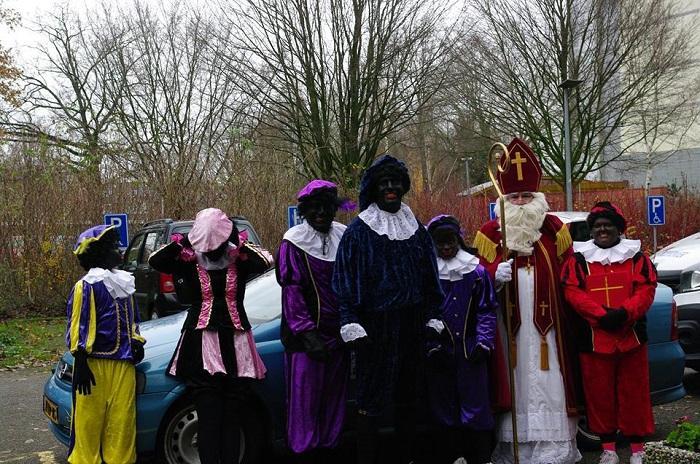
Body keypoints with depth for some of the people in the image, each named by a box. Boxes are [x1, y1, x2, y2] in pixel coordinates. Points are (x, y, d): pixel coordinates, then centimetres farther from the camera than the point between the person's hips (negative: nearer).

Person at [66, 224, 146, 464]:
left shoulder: (123, 283, 17)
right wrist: (80, 364, -14)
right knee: (89, 422, -3)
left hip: (124, 364, 7)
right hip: (95, 364, -6)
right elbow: (79, 327, -9)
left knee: (122, 422, 7)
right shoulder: (87, 286, -5)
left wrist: (136, 342, 10)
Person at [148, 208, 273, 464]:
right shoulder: (189, 261, 1)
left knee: (232, 418, 5)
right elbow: (154, 261, -13)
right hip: (201, 346, -1)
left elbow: (266, 261, -19)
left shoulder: (239, 260, 0)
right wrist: (182, 242, -21)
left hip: (235, 345, 1)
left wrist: (239, 241, -21)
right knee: (208, 418, -4)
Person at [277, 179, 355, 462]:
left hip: (338, 333, 5)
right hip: (306, 335, -4)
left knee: (334, 397, 10)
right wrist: (307, 333, -16)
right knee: (304, 399, -3)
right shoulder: (294, 243, -4)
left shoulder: (344, 238, 8)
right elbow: (291, 290, -9)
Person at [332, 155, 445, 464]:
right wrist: (351, 325, -14)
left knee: (408, 395, 12)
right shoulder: (358, 231, -2)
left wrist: (432, 318, 11)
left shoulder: (417, 230, 12)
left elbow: (430, 279, 16)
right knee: (370, 398, -3)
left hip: (412, 325, 5)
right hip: (375, 327, -4)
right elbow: (344, 280, -6)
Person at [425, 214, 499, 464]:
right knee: (445, 405, 6)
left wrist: (483, 343, -5)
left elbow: (487, 310, 5)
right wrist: (432, 347, -6)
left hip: (471, 350, 0)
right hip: (440, 352, 0)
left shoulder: (477, 271, 4)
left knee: (476, 404, 0)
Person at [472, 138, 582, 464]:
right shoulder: (491, 233, 5)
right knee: (515, 383, 1)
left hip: (546, 325, 1)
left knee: (547, 382, 0)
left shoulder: (554, 230, 8)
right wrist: (495, 276, -19)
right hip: (509, 326, 0)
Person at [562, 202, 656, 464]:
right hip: (593, 339, 0)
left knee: (634, 391, 6)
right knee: (599, 393, 6)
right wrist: (601, 315, -18)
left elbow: (646, 289, -3)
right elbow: (573, 292, -7)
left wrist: (624, 313, -19)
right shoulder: (579, 260, 4)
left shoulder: (636, 257, 7)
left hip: (631, 336, 0)